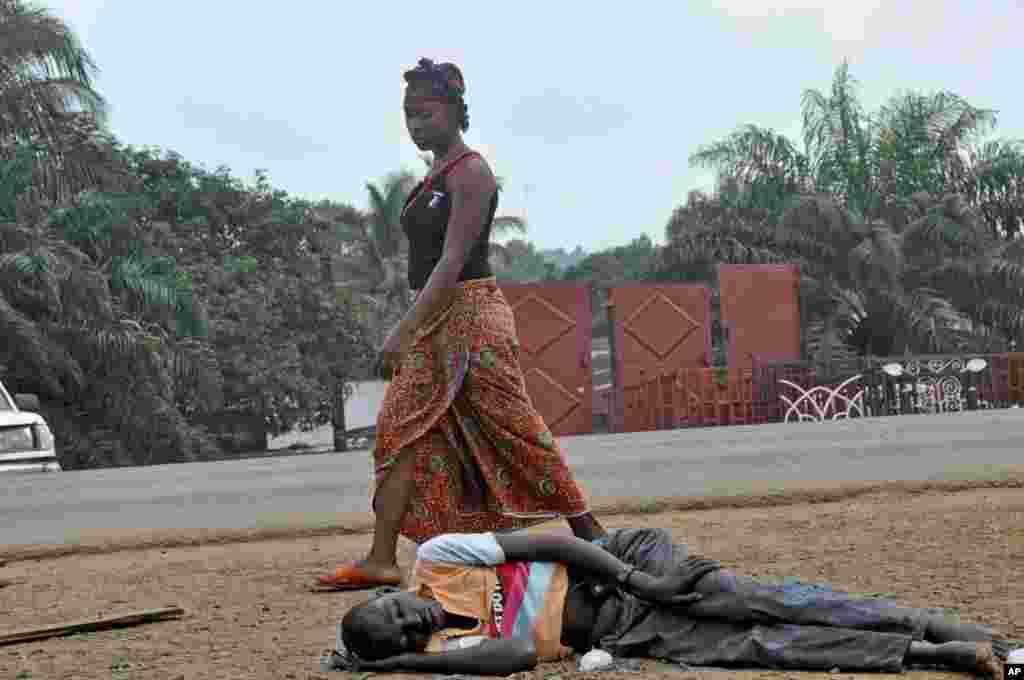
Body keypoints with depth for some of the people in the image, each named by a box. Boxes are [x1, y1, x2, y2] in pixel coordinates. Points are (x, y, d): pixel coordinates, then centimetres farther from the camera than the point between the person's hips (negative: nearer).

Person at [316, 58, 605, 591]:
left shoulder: (470, 172, -12)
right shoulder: (435, 176, 17)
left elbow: (453, 262, -21)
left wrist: (404, 331, -27)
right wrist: (413, 330, 21)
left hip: (469, 310, -9)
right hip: (434, 318, 9)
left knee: (515, 429, -4)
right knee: (402, 431, 0)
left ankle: (590, 536, 6)